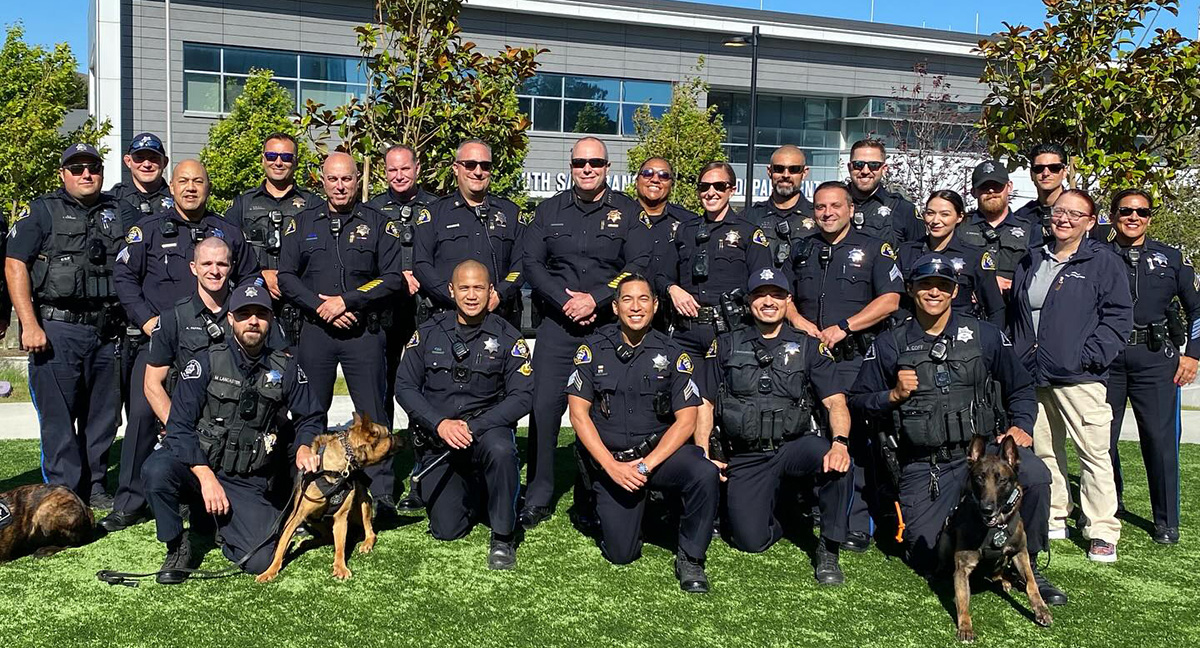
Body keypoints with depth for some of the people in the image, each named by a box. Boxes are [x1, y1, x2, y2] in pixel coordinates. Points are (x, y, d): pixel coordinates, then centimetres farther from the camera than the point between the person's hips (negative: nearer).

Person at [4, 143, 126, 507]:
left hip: (106, 331, 4)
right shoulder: (42, 211, 3)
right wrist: (30, 325, -13)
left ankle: (94, 488, 20)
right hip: (57, 329, -4)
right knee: (58, 417, -2)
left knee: (103, 415, 9)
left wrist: (125, 321, 10)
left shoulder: (116, 213, 15)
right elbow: (14, 265, -5)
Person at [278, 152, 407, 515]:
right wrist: (321, 308, -8)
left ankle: (382, 494, 5)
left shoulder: (377, 224, 6)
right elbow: (286, 277, 5)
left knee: (373, 414, -1)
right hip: (314, 331, 2)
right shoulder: (302, 223, 11)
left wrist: (347, 301, -11)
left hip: (364, 332, -2)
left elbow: (393, 278, -3)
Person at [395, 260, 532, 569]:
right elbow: (405, 387, -1)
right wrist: (440, 424, -17)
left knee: (501, 450, -38)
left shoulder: (507, 337, -4)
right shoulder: (429, 332, 1)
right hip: (437, 437, 2)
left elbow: (522, 396, -10)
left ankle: (503, 538, -17)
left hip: (486, 428, -2)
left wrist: (472, 427, -21)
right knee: (447, 530, -4)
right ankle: (471, 492, 33)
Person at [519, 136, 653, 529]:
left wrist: (594, 299, -13)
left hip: (609, 325, -1)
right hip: (558, 324, 2)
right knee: (544, 408, -3)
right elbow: (531, 262, 6)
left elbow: (639, 265, -4)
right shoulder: (550, 211, 12)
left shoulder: (626, 211, 6)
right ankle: (537, 498, 7)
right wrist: (565, 300, -8)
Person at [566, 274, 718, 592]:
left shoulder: (672, 354, -2)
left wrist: (645, 465, -16)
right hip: (608, 460, 0)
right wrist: (612, 466, -14)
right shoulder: (594, 348, -1)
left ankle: (690, 558, -10)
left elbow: (685, 421, -5)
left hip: (659, 450, 0)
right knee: (620, 554, -6)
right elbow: (578, 413, -4)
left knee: (705, 474, -32)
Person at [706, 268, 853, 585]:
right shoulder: (726, 345, 7)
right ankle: (781, 510, 24)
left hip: (795, 446, 0)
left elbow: (835, 401, -6)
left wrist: (840, 442, -26)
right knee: (751, 542, -11)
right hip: (745, 457, 1)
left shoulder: (809, 347, 5)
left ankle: (828, 551, -13)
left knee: (836, 461, -33)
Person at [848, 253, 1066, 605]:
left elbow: (1021, 389, 11)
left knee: (1034, 474, -32)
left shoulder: (985, 335, 6)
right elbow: (858, 400, 8)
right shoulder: (890, 345, 5)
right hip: (923, 467, 0)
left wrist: (1020, 426, -6)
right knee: (927, 560, -5)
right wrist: (893, 395, -10)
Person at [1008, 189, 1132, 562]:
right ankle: (1053, 521, 24)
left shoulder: (1103, 262, 0)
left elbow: (1119, 316, -5)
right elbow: (1014, 315, 23)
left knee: (1094, 453, -5)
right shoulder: (1032, 262, 16)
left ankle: (1102, 534, 3)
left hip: (1078, 378, -5)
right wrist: (1016, 356, 12)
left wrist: (1090, 357, -14)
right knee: (1043, 451, 11)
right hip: (1032, 377, 5)